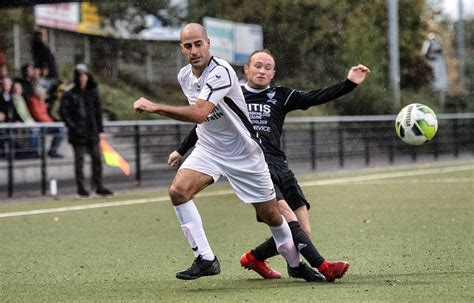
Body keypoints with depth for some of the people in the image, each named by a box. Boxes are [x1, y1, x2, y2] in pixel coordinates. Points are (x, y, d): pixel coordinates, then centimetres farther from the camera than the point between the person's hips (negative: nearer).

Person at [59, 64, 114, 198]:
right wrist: (72, 127, -15)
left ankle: (99, 187, 11)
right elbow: (63, 112, -7)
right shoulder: (69, 95, -5)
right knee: (79, 160, 1)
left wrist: (100, 130, 9)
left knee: (97, 159, 4)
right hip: (78, 133, -4)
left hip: (92, 132, 4)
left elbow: (98, 110, 12)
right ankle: (81, 188, 7)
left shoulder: (92, 92, 8)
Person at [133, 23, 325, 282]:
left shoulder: (221, 72, -25)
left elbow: (199, 114, -37)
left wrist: (154, 107, -38)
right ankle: (205, 260, -16)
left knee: (271, 215, 4)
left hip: (244, 153, -5)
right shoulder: (184, 76, -1)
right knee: (178, 190, -22)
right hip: (208, 149, 5)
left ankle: (295, 264, 29)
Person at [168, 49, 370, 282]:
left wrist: (349, 83, -9)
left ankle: (254, 258, 16)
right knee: (288, 218, -23)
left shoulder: (280, 97, 16)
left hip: (278, 166, 4)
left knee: (302, 230, -5)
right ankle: (323, 267, -30)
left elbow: (316, 98, 4)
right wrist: (181, 150, 35)